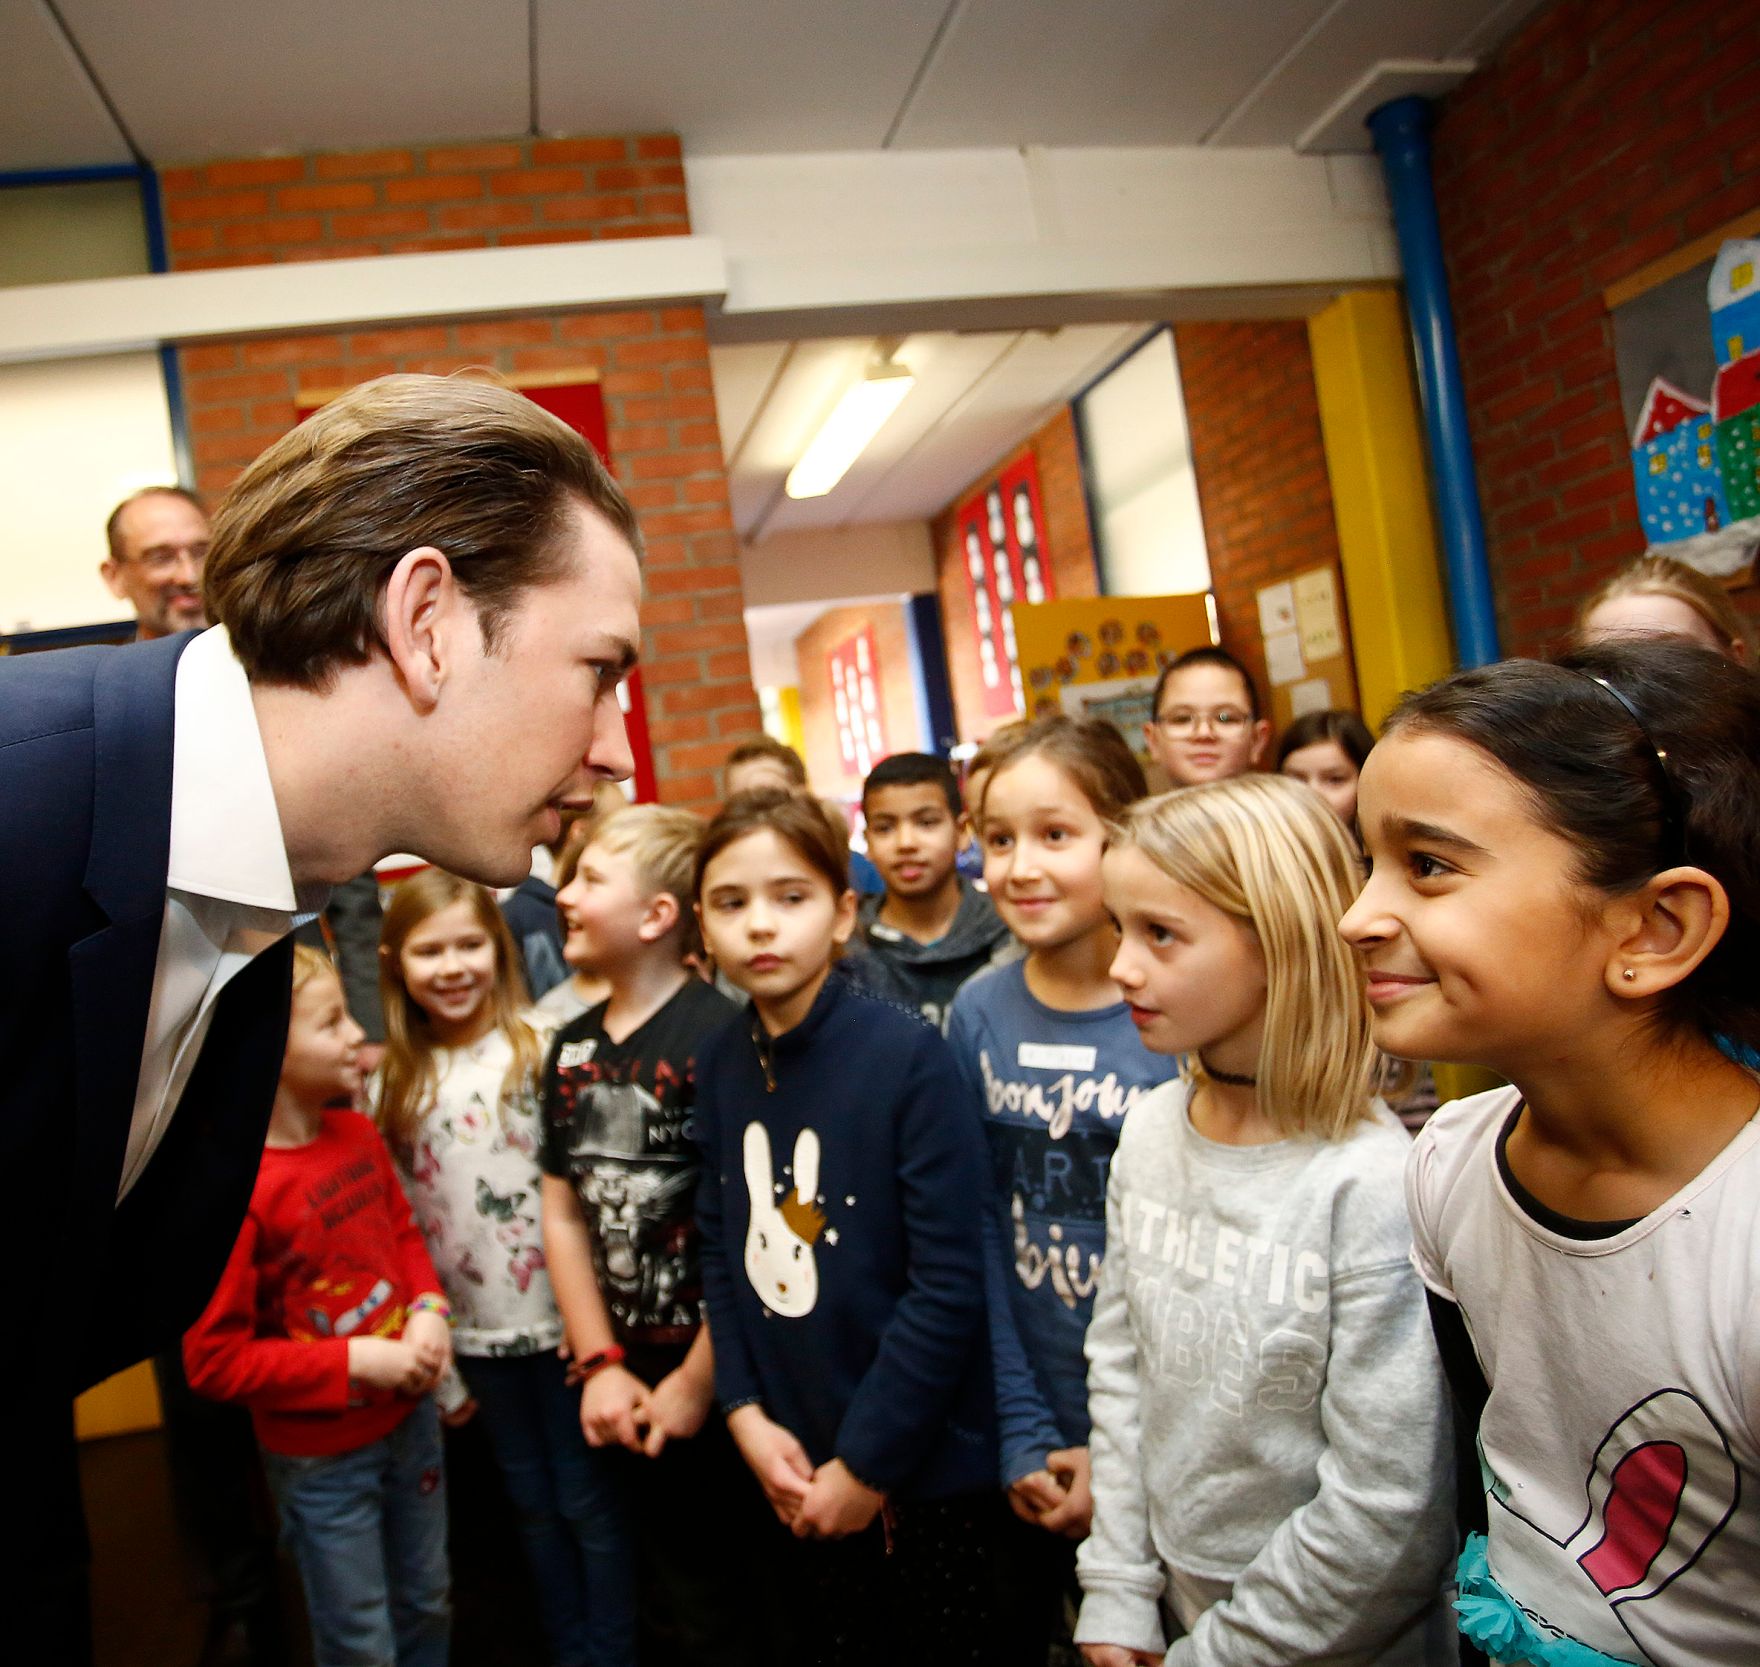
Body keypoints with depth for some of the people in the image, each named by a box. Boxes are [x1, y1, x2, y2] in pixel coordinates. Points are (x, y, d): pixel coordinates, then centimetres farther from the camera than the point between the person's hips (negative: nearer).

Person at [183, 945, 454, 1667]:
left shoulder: (358, 1135, -6)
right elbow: (214, 1361, -21)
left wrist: (429, 1310, -7)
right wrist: (357, 1362, -22)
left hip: (410, 1418, 6)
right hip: (321, 1455, -6)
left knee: (427, 1608, 24)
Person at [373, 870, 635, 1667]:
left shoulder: (542, 1049, -11)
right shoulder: (392, 1085, 1)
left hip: (562, 1318, -4)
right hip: (474, 1333, 4)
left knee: (588, 1502, 8)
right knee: (532, 1505, 19)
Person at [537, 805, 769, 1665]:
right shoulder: (572, 1047, 4)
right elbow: (564, 1214, 7)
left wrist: (696, 1385, -13)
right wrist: (601, 1365, 1)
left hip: (712, 1378, -6)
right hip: (627, 1383, 7)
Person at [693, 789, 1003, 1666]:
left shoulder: (909, 1054, -20)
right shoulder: (720, 1061, -3)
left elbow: (949, 1281, -19)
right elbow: (720, 1246, 4)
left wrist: (868, 1462, -14)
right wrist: (746, 1413, -5)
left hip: (919, 1463, -5)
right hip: (791, 1464, 5)